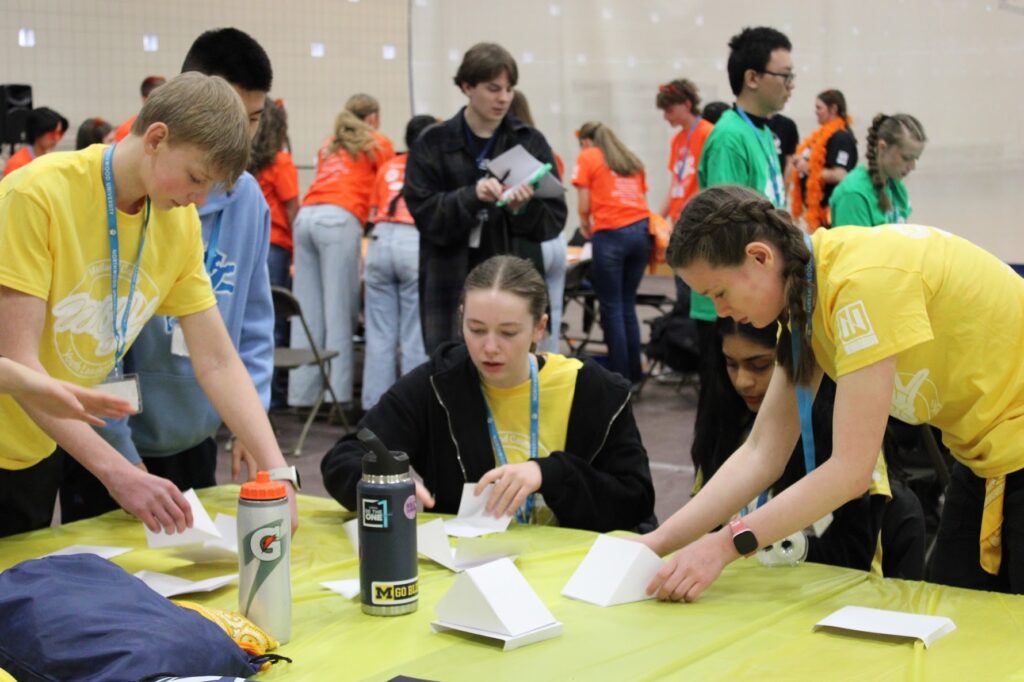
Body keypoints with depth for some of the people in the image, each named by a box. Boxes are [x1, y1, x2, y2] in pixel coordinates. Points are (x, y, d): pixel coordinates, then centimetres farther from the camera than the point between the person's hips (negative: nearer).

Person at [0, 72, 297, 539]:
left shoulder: (181, 222, -4)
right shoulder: (39, 195, -23)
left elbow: (217, 361, -3)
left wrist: (274, 466, -16)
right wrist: (116, 471, -33)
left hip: (44, 450, 6)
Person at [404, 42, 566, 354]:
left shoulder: (530, 142, 4)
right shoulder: (433, 145, 2)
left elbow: (555, 220, 2)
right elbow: (424, 213, -7)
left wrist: (524, 209, -19)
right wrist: (472, 196, -23)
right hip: (450, 288, 0)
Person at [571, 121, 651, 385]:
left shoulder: (587, 158, 7)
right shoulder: (632, 161, 22)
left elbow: (585, 206, 2)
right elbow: (640, 198, 16)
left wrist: (585, 227, 21)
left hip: (611, 234, -5)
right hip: (641, 231, 5)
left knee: (611, 307, 1)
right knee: (628, 304, 13)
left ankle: (620, 376, 0)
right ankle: (634, 372, 12)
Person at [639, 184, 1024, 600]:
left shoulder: (862, 280, -28)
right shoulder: (802, 295, 0)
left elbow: (850, 470, -27)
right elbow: (762, 454, -1)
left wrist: (727, 545, -25)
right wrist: (658, 543, -9)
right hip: (985, 459, 8)